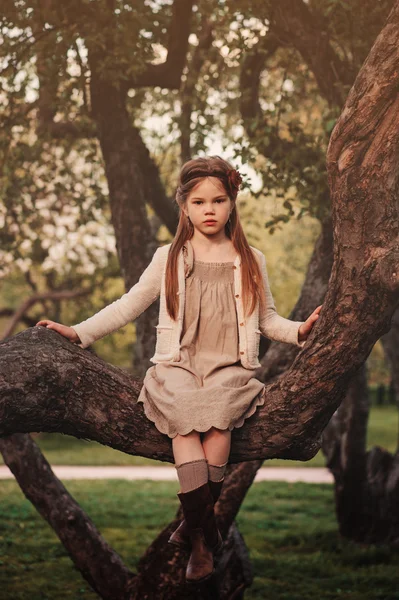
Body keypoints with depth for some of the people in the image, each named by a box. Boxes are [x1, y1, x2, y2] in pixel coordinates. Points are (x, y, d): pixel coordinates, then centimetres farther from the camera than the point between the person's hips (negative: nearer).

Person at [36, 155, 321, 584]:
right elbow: (129, 305, 16)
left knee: (217, 418, -34)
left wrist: (299, 330, -2)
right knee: (184, 422, -33)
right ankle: (206, 535, -30)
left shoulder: (250, 260, 15)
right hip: (179, 366, 0)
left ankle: (193, 524, -23)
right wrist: (79, 332, 7)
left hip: (230, 368, 0)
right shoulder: (169, 258, 13)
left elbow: (267, 319, 18)